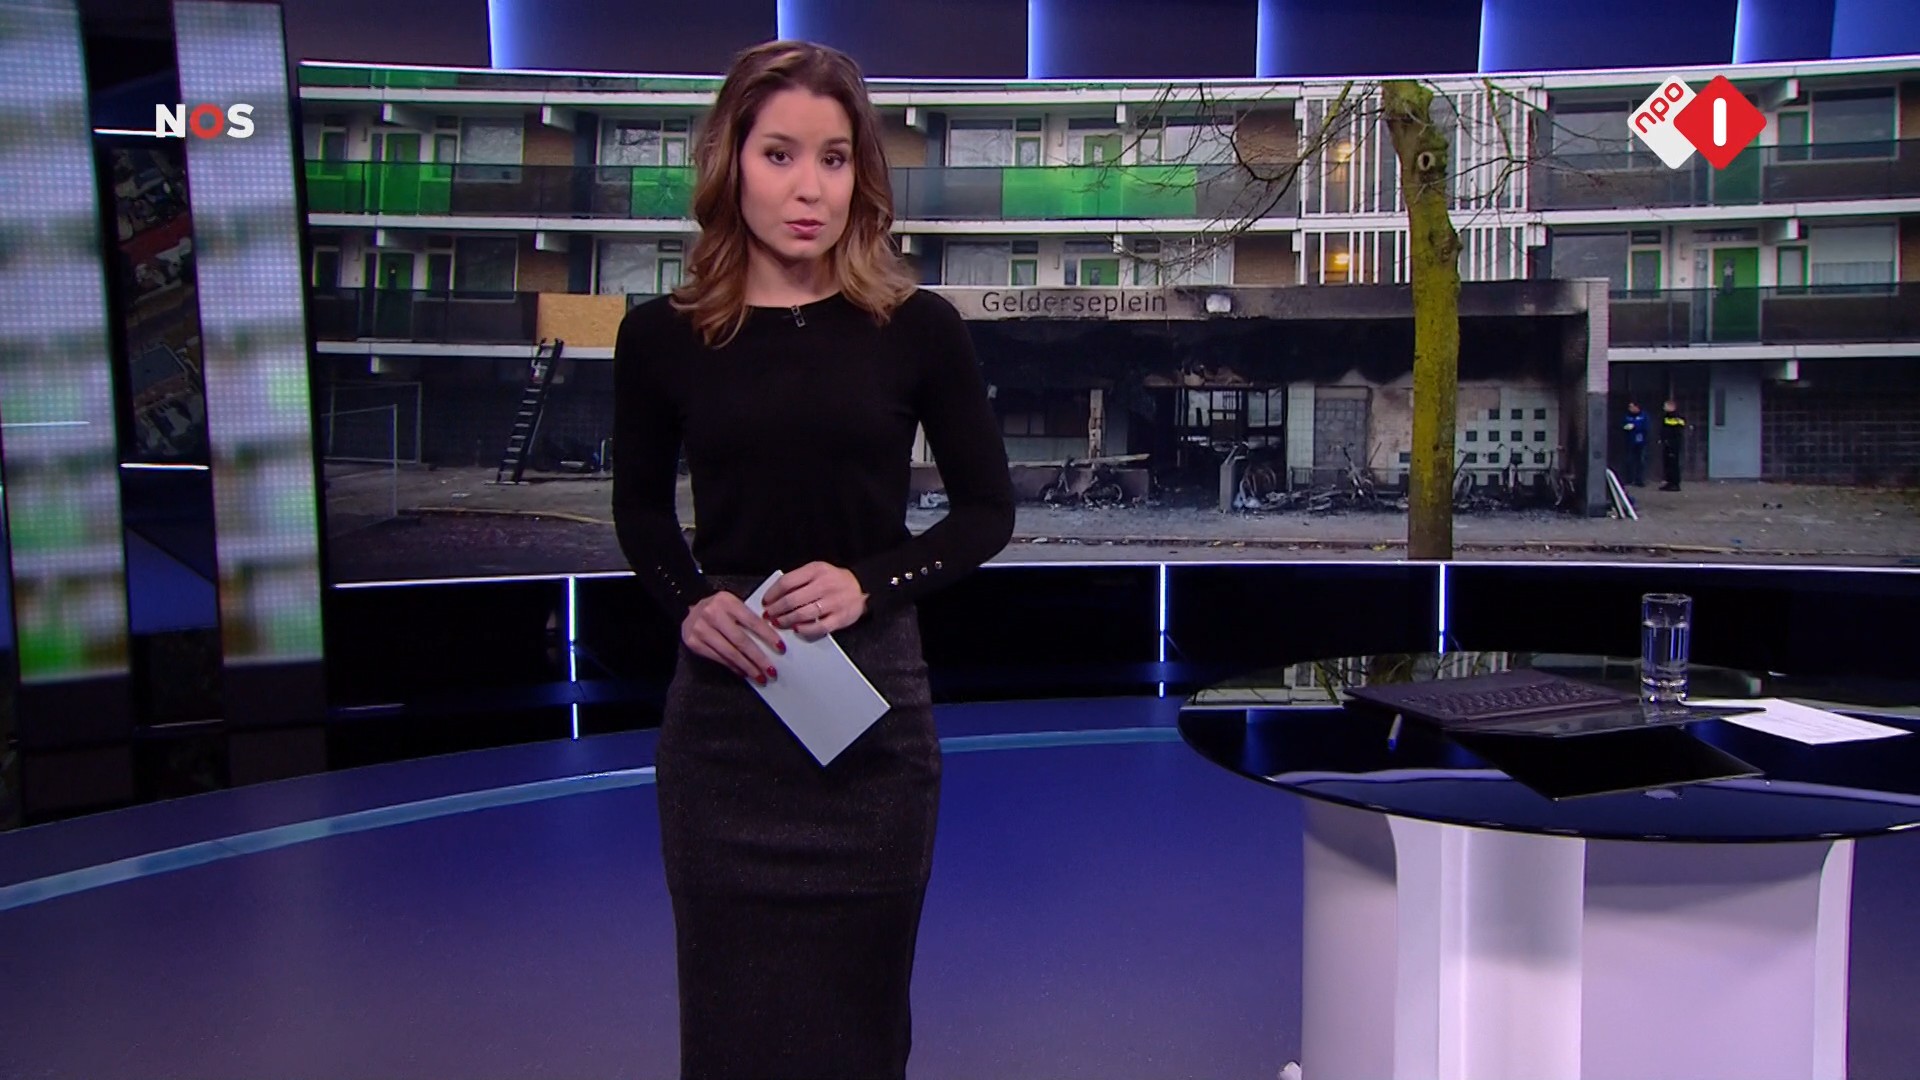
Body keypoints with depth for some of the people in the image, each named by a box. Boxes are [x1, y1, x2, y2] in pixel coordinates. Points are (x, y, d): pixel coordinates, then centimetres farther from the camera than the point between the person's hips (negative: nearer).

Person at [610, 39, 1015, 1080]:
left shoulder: (916, 328, -6)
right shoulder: (662, 336, -4)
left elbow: (987, 509, 2)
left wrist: (868, 583, -14)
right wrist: (692, 603, -9)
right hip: (722, 713, 1)